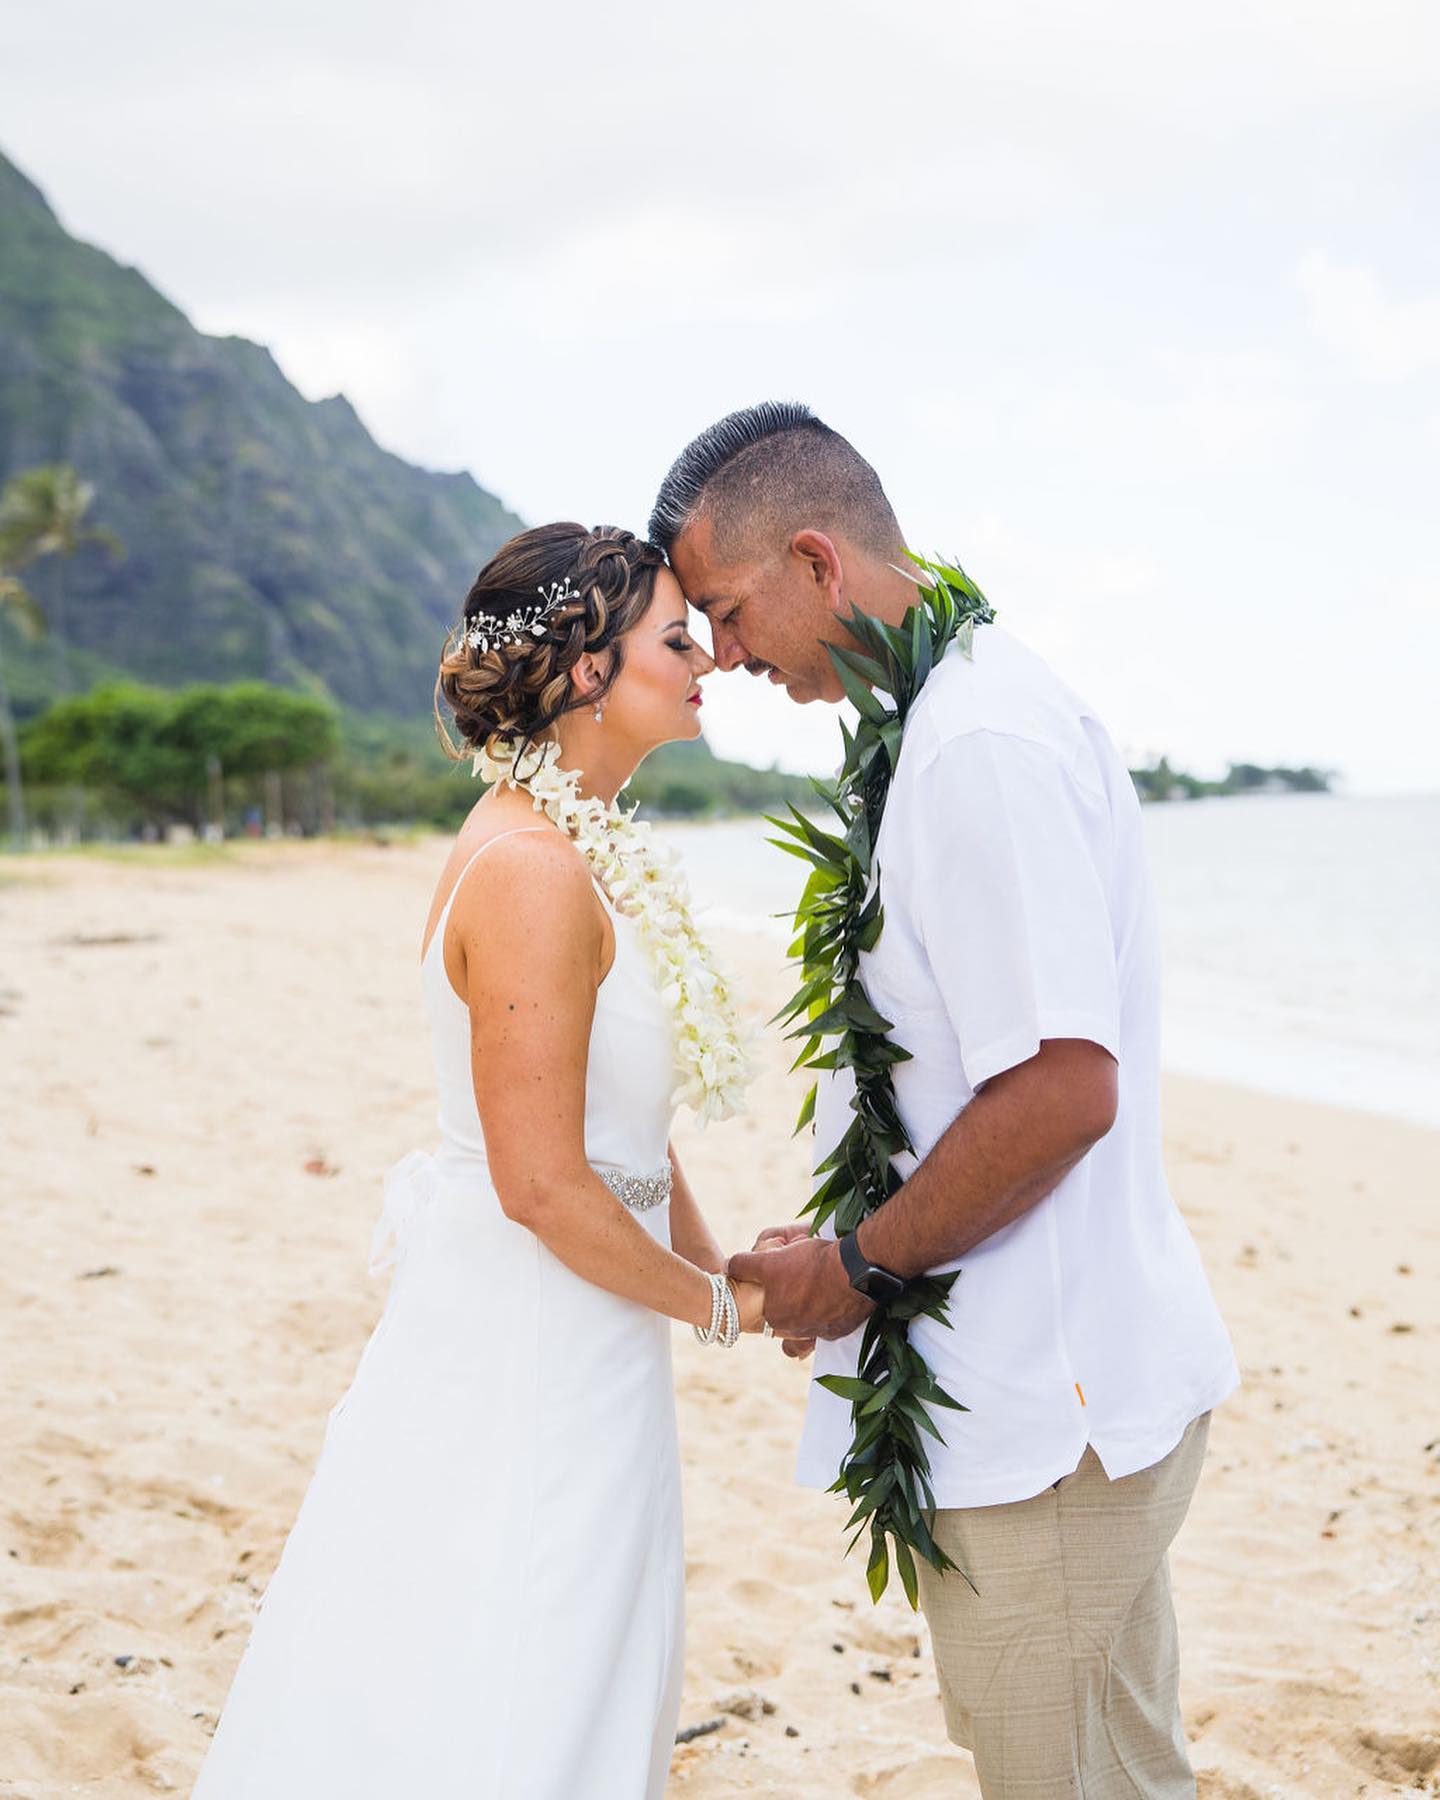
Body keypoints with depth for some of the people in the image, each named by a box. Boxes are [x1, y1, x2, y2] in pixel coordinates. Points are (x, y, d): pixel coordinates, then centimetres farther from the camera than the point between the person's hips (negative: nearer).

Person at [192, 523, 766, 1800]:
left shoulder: (589, 846, 8)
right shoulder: (532, 875, -23)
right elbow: (541, 1183, -23)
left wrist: (714, 1265, 9)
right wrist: (719, 1308, -10)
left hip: (582, 1351, 10)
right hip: (527, 1351, -10)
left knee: (586, 1687, 21)